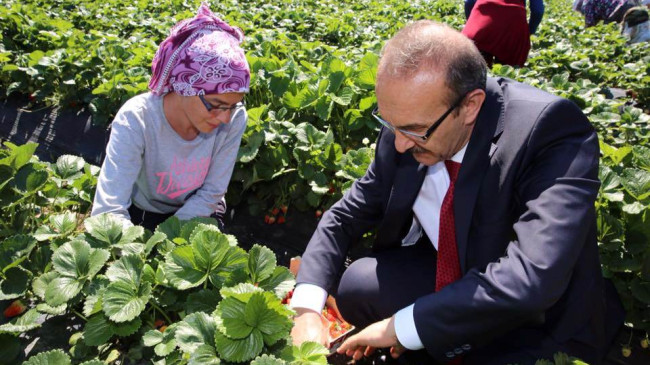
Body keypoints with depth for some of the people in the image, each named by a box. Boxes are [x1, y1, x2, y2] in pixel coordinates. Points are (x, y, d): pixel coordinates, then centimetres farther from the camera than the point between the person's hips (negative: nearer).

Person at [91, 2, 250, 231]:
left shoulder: (234, 118, -23)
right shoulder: (136, 120, -30)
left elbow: (211, 193, -14)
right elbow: (109, 211, -37)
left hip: (198, 213, 1)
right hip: (144, 212, -1)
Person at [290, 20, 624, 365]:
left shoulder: (551, 130, -31)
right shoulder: (409, 122, -14)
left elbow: (534, 276, -41)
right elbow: (347, 215, -5)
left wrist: (400, 325, -33)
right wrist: (306, 310, -20)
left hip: (539, 327, -5)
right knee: (355, 287, -13)